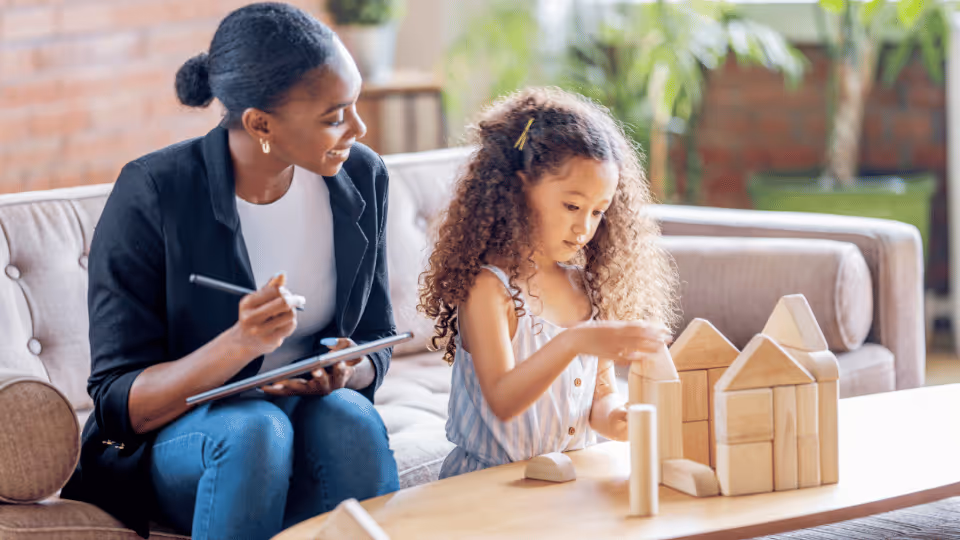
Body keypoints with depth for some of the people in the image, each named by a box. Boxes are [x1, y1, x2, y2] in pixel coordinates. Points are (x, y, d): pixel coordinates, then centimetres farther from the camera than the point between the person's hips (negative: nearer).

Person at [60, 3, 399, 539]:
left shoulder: (362, 176, -3)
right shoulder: (151, 194, -17)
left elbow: (375, 344, 8)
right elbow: (118, 404, -16)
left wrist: (346, 373, -18)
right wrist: (241, 344, -34)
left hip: (311, 411, 3)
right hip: (172, 441, -3)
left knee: (351, 421, -32)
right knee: (253, 430, -36)